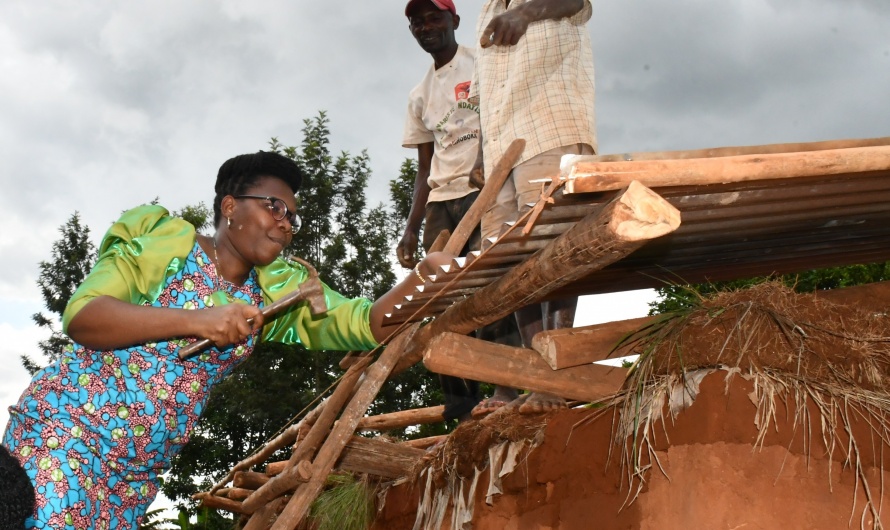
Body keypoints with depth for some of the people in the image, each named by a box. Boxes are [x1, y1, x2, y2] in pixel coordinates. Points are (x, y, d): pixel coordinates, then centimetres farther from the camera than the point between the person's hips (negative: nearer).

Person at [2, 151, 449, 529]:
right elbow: (81, 315, -16)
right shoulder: (162, 238, -6)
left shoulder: (281, 288, 7)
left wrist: (424, 279, -21)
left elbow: (364, 324, -3)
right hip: (63, 431, -5)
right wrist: (195, 320, -24)